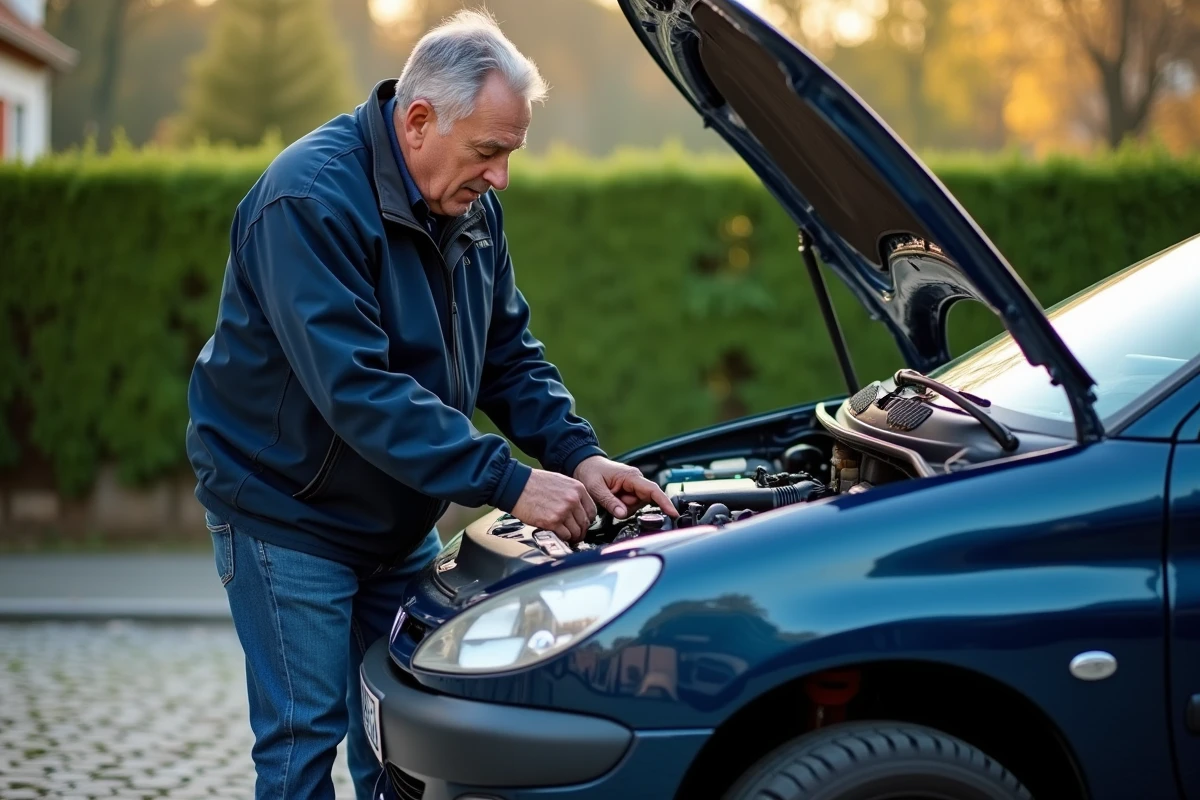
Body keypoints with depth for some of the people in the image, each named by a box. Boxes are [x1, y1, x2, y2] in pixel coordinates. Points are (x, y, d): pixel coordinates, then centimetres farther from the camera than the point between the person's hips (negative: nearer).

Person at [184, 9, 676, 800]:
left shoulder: (471, 206, 1)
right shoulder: (310, 200, -26)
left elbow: (510, 351, 8)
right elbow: (357, 388, -33)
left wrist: (579, 455, -9)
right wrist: (509, 482, -34)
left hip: (401, 520, 8)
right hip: (290, 512, -7)